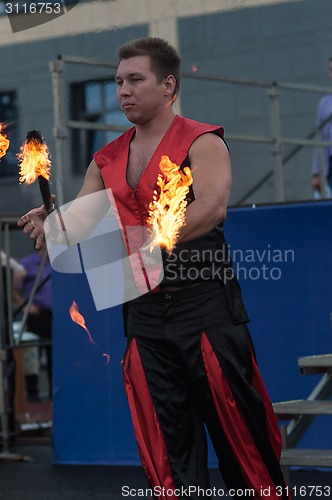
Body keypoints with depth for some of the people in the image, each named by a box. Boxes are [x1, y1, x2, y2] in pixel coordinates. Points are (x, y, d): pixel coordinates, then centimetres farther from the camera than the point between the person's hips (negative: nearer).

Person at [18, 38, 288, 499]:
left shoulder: (201, 142, -6)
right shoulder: (108, 159, 13)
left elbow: (212, 206, -22)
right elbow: (78, 218, 7)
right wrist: (51, 221, -16)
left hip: (204, 305, -5)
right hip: (144, 312, 6)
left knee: (238, 430, -2)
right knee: (166, 445, 6)